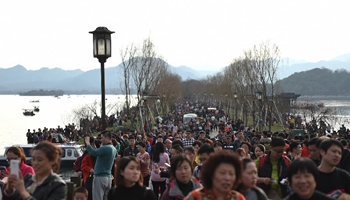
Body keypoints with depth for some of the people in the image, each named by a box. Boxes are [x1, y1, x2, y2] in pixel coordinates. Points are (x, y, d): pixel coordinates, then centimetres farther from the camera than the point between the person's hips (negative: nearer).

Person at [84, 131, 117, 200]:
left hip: (100, 177, -9)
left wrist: (87, 143, -7)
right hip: (108, 177, 9)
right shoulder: (113, 149, 10)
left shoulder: (106, 148, -18)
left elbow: (93, 153, -22)